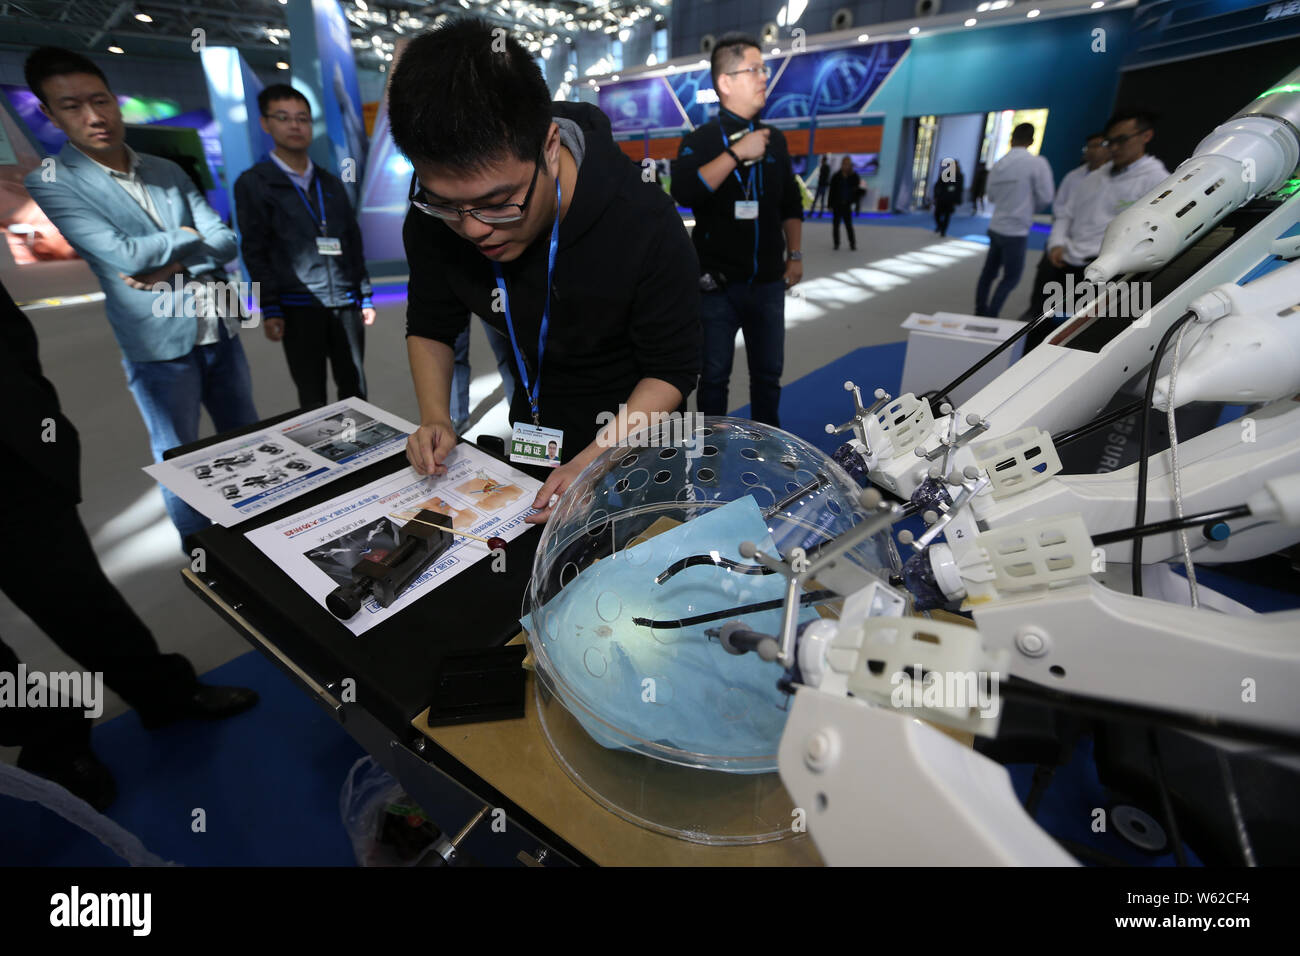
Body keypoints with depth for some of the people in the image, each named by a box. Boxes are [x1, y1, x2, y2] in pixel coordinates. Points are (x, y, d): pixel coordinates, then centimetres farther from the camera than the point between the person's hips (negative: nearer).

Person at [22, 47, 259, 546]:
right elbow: (127, 255, -16)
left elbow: (227, 242, 2)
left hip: (221, 332, 5)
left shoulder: (169, 172, 10)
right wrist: (187, 236, -2)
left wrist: (173, 266, -14)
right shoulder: (49, 185, -5)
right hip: (159, 347, -4)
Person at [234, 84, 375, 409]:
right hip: (298, 307, -3)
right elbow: (255, 252, 0)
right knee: (312, 397, 2)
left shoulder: (331, 183, 16)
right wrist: (269, 309, -9)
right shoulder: (253, 183, 5)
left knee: (354, 389, 6)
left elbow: (354, 243, 16)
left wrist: (366, 297, 9)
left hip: (346, 302, 3)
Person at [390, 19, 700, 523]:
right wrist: (435, 419, -18)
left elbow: (672, 370, -23)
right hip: (533, 424, 4)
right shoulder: (433, 219, -18)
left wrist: (595, 461, -35)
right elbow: (430, 327, -1)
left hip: (635, 433, -3)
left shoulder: (645, 222, -30)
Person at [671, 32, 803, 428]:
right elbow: (684, 192, -23)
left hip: (768, 282, 4)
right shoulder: (700, 140, -3)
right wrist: (737, 153, -21)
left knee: (768, 373, 12)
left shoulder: (775, 139, 11)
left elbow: (790, 204, 17)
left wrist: (794, 253, 7)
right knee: (715, 375, 6)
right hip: (717, 284, -4)